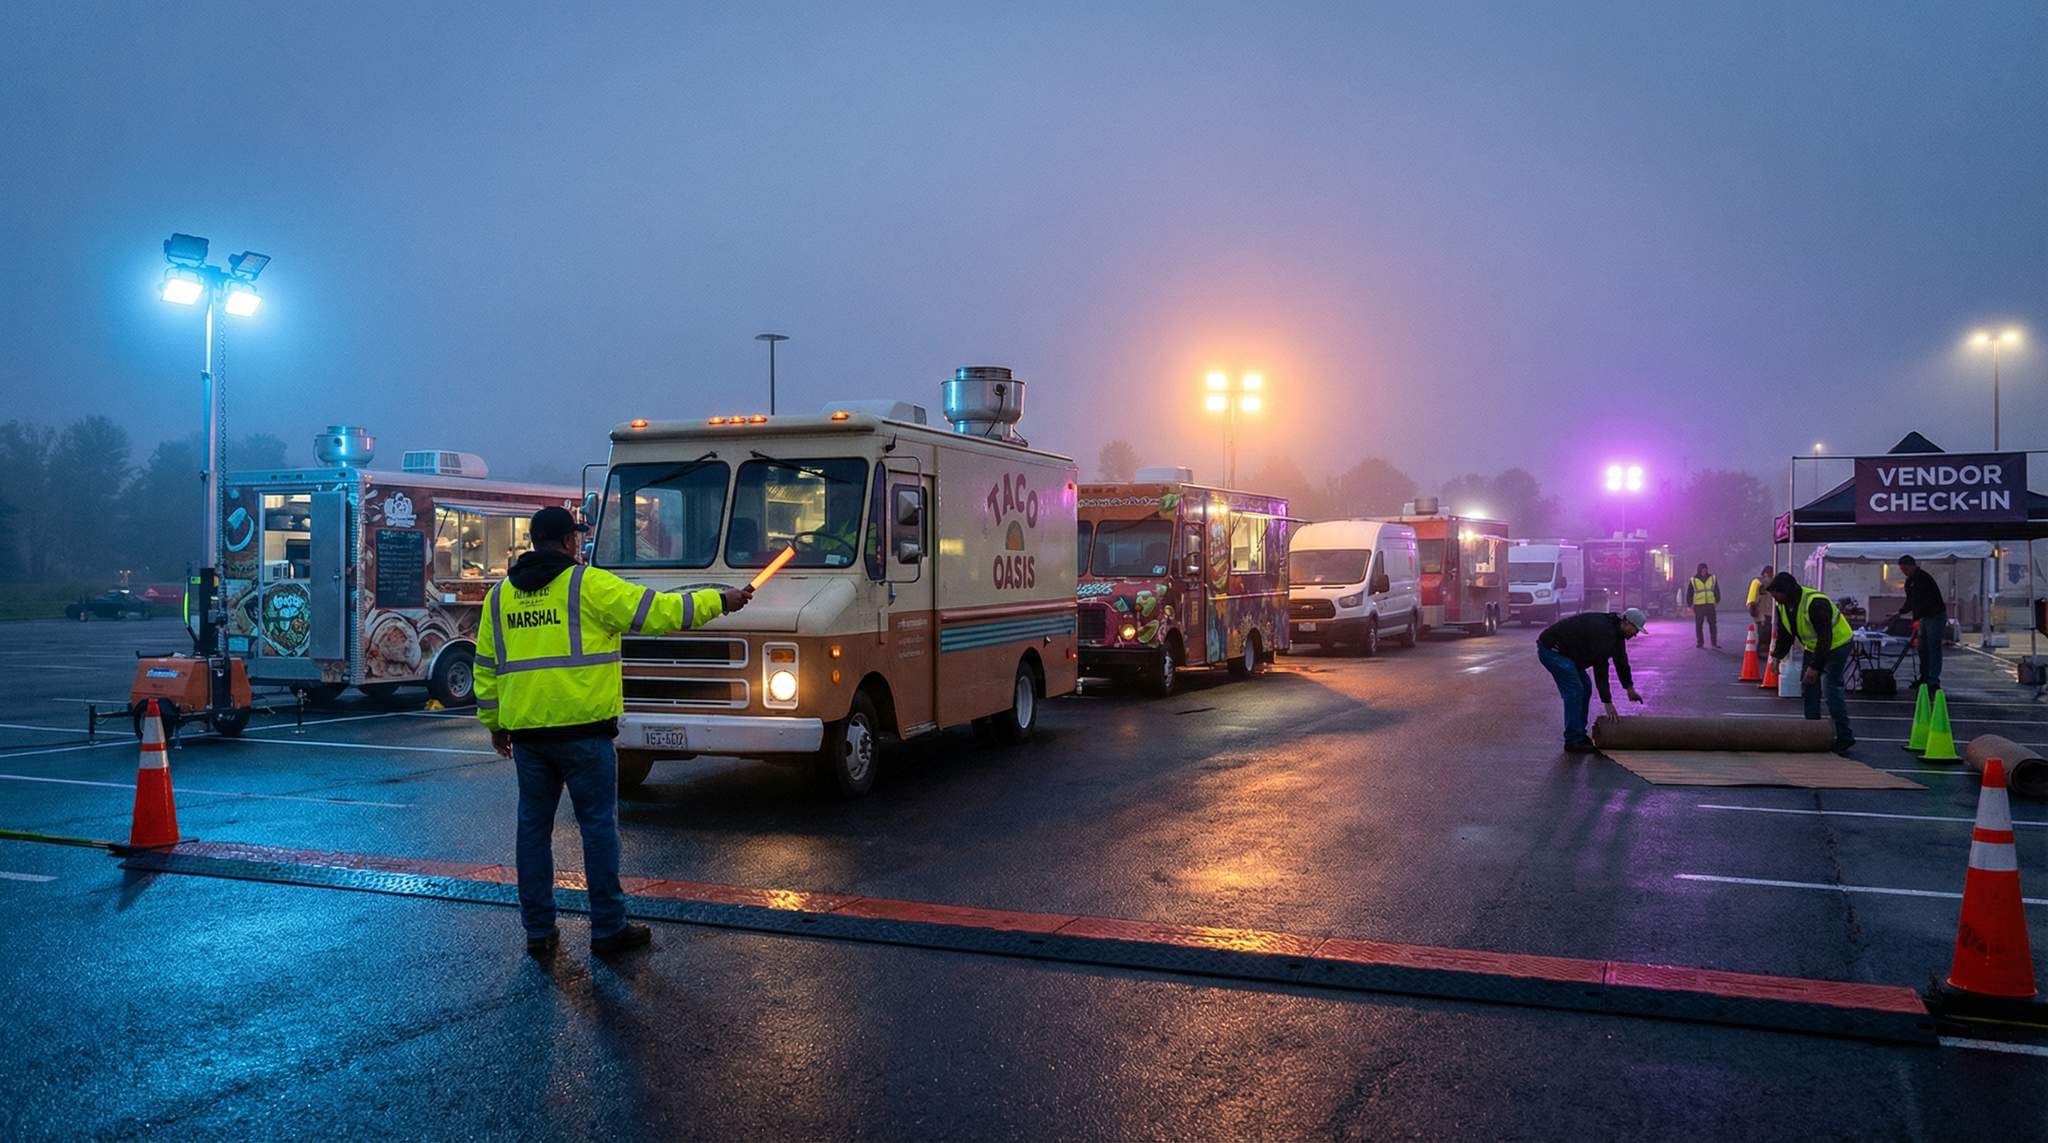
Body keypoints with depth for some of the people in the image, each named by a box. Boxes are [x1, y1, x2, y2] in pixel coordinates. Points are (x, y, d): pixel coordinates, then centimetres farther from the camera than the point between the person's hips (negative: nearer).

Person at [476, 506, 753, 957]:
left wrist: (493, 724, 25)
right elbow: (659, 612, -9)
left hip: (524, 732, 5)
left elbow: (486, 667, 15)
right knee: (598, 826, 4)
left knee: (533, 827, 12)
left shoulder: (499, 595, 12)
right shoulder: (589, 584, -7)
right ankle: (608, 928, 9)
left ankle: (539, 931, 16)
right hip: (581, 728, -5)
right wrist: (720, 600, 1)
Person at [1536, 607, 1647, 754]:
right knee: (1574, 691, -13)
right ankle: (1573, 741, -7)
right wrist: (1607, 702, -21)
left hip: (1564, 650, 11)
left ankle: (1580, 735, 17)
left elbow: (1621, 660, 21)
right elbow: (1601, 669, -25)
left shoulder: (1615, 630, 7)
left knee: (1585, 689, 12)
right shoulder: (1604, 632, -25)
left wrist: (1629, 688, 25)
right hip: (1551, 649, -11)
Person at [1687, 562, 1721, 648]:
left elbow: (1717, 591, 13)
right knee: (1699, 625, 3)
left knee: (1713, 624, 0)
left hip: (1710, 605, 1)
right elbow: (1689, 593, 6)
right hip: (1698, 606, -1)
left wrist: (1717, 602, 7)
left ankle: (1715, 643, 3)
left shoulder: (1712, 578, 5)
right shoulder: (1693, 580, 0)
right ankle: (1700, 642, 12)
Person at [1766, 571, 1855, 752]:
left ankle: (1845, 736, -12)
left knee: (1830, 687, -16)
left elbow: (1825, 638, -32)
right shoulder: (1783, 606, -6)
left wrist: (1815, 667, -34)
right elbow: (1784, 634, 5)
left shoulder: (1816, 603, -32)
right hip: (1813, 647, 9)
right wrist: (1777, 655, -10)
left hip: (1837, 644, -8)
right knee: (1808, 687, 4)